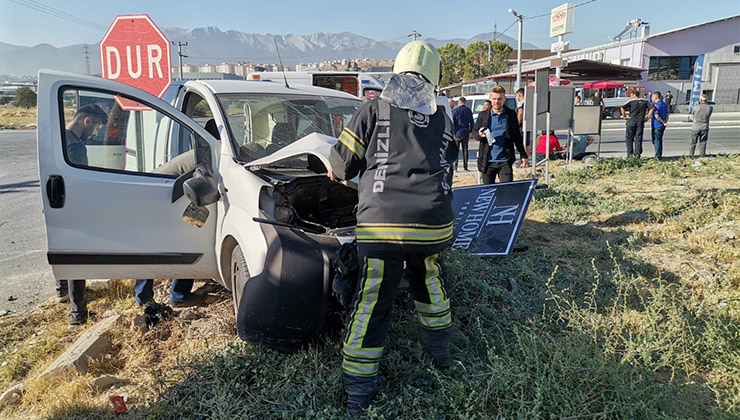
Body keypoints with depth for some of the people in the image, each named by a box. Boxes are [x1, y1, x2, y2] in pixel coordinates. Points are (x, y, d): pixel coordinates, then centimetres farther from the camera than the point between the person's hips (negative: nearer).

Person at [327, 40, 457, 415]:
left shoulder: (375, 111, 3)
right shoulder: (443, 120, 13)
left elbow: (342, 162, 6)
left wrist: (338, 172, 28)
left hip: (382, 226, -3)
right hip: (433, 225, 4)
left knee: (370, 303, 5)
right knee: (429, 284, 28)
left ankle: (358, 392, 13)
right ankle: (439, 353, 46)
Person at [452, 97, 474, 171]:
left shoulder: (455, 111, -7)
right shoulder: (469, 110, 6)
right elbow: (471, 123, 9)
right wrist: (470, 132, 18)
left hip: (457, 133, -3)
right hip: (465, 133, 4)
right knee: (465, 150, 9)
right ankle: (465, 166, 10)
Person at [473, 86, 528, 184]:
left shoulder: (511, 114, 5)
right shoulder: (483, 115, 4)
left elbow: (517, 137, 11)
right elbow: (474, 132, 8)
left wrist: (523, 155, 10)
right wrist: (479, 135, -17)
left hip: (505, 161, 0)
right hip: (487, 161, 1)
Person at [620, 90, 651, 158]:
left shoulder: (631, 101, 0)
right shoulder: (645, 101, 10)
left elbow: (622, 108, -16)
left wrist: (624, 116, -8)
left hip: (631, 121, -3)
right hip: (640, 122, 3)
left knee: (629, 138, 6)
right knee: (638, 138, 6)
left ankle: (630, 153, 0)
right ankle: (637, 153, 3)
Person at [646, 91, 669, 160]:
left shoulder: (656, 105, -16)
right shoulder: (664, 104, 13)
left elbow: (656, 116, -22)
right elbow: (667, 114, 14)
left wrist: (662, 122, -11)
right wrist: (665, 121, 4)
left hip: (656, 125, -8)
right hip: (662, 126, 8)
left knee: (656, 140, -4)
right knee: (660, 140, 16)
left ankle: (657, 156, -6)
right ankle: (660, 155, 21)